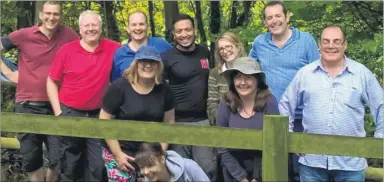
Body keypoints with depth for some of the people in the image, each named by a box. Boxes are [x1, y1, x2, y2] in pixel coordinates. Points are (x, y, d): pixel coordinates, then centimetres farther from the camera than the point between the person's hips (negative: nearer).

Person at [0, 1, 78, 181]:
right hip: (27, 105, 0)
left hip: (55, 105, 0)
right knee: (31, 158, 12)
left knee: (58, 158, 4)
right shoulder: (24, 35, -6)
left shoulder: (68, 35, -3)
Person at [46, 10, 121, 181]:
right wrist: (58, 112, -5)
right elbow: (52, 82, 1)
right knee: (69, 166, 12)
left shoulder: (112, 48, -2)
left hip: (98, 115, 1)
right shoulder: (66, 50, -5)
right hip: (70, 113, -1)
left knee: (98, 166, 6)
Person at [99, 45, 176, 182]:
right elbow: (104, 122, -9)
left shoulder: (164, 89, 1)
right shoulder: (119, 87, -11)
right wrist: (117, 154, -10)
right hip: (121, 153, -3)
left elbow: (169, 122, 7)